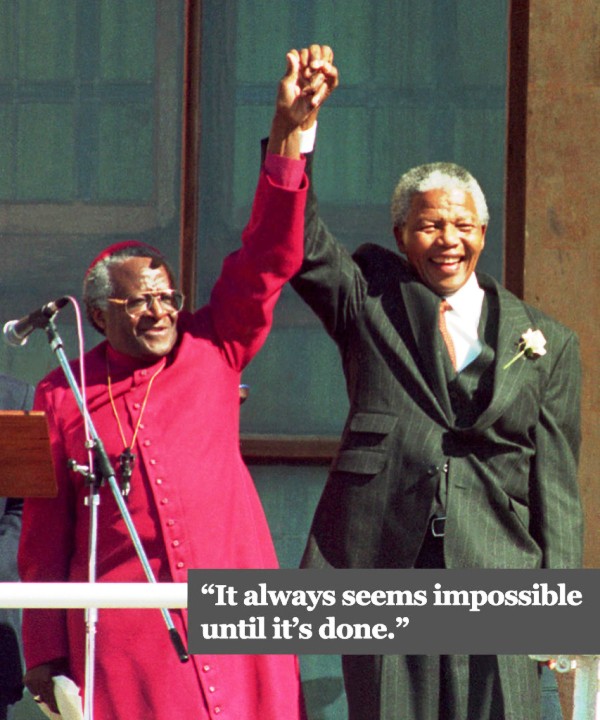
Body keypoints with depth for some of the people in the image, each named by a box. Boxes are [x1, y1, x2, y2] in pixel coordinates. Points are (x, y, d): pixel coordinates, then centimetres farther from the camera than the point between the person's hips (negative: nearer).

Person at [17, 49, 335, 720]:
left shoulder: (212, 350, 8)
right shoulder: (63, 397, 6)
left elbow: (267, 257, 0)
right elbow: (44, 535, 7)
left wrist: (288, 132, -10)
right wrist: (46, 653, 4)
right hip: (124, 632, -1)